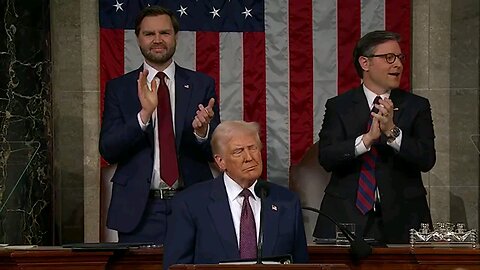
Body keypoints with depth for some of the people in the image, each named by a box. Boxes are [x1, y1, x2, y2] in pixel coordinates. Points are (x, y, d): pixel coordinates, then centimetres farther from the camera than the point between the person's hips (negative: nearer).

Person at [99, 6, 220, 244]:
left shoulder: (201, 85, 6)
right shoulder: (118, 88, 5)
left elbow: (216, 152, 4)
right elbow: (107, 151, -4)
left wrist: (202, 131, -19)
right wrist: (144, 114, -19)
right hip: (139, 209, 0)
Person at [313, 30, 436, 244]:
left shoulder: (417, 106, 6)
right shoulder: (338, 106, 5)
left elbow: (427, 159, -5)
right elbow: (326, 158, -7)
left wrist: (392, 132, -19)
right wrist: (367, 138, -20)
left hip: (401, 221, 1)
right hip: (347, 218, -1)